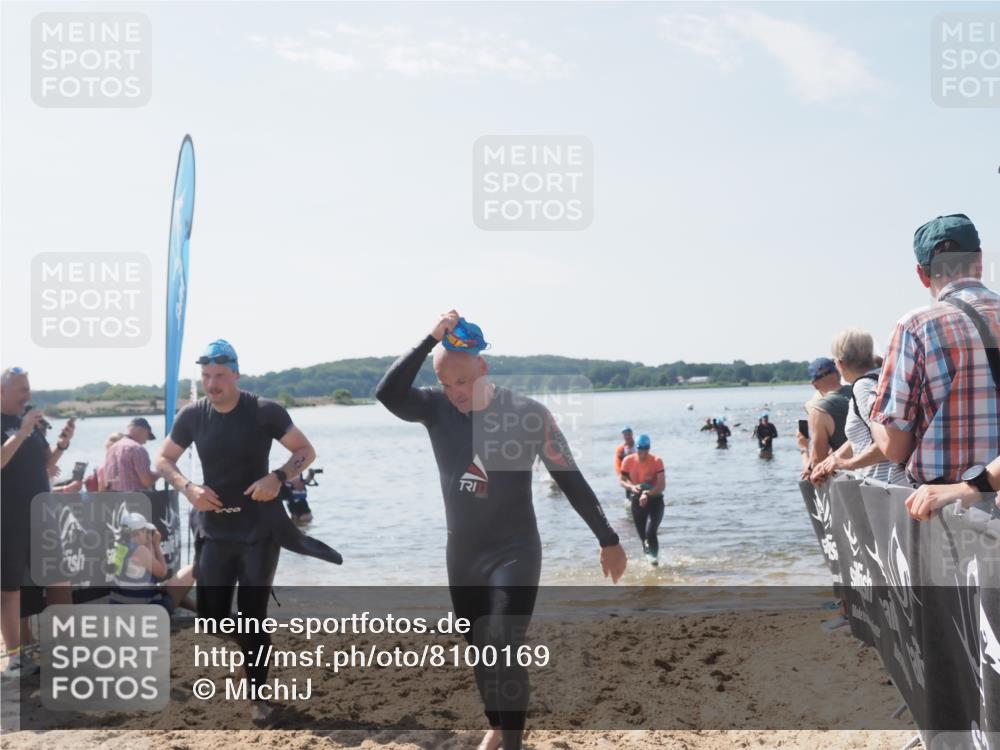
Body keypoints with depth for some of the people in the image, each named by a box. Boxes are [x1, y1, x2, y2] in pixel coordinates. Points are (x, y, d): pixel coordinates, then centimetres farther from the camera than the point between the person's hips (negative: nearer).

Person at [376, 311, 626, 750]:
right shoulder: (436, 408, -5)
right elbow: (388, 394, -25)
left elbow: (569, 478, -8)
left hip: (514, 554, -4)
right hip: (462, 556, 4)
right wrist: (431, 339, -27)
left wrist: (607, 539, -4)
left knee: (504, 647, -16)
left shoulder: (527, 414, -14)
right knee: (480, 650, 14)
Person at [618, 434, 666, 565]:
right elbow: (622, 480, 3)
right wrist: (631, 487, -19)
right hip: (638, 501, 3)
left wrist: (647, 493, -32)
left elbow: (662, 485, -17)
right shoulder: (628, 461, -6)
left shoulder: (657, 461, -13)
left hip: (655, 499, -3)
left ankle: (654, 556, -3)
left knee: (650, 531, -22)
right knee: (643, 535, 8)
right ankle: (649, 556, 31)